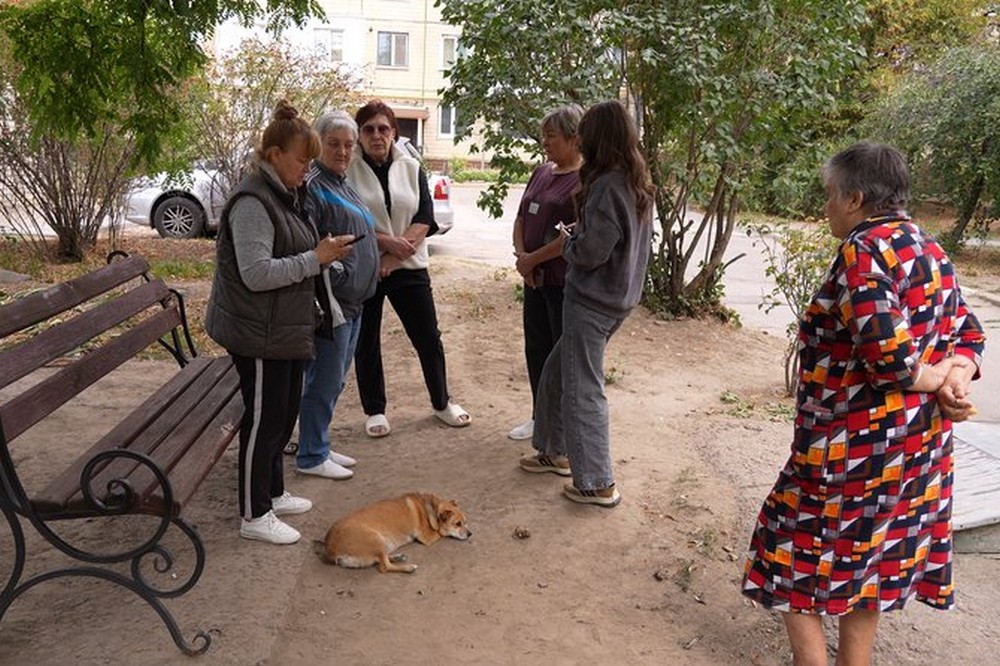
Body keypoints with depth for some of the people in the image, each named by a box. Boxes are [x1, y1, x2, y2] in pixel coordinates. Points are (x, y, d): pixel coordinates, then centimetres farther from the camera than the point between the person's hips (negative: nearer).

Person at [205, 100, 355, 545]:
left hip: (286, 330, 10)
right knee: (264, 419, 0)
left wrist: (322, 253, 9)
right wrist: (316, 259, -24)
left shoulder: (286, 195, 13)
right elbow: (256, 274, -27)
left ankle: (272, 492, 35)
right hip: (259, 335, -10)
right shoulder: (253, 203, -19)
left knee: (283, 415, 19)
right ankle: (255, 515, 14)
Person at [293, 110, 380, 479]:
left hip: (353, 300, 10)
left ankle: (320, 446, 30)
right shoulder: (311, 186, -14)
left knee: (334, 380, 17)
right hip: (331, 299, -10)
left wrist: (371, 268, 19)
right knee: (324, 381, 0)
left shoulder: (343, 184, 16)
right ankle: (311, 456, 14)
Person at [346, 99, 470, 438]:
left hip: (408, 268, 2)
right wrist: (387, 241, -19)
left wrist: (392, 259, -14)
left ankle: (442, 403, 27)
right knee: (366, 343, 9)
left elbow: (424, 219, -3)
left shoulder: (411, 168, 4)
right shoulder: (347, 171, -5)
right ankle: (374, 411, 25)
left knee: (428, 338, 8)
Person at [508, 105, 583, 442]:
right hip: (535, 278, 8)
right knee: (536, 350, 16)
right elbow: (521, 218, 14)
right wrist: (521, 256, -4)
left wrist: (533, 259, -15)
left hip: (566, 283, -8)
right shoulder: (541, 173, 12)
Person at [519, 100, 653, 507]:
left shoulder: (608, 186, -21)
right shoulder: (638, 184, 9)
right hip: (618, 296, 10)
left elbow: (590, 252, -23)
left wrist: (568, 241, -2)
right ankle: (555, 451, 36)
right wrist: (579, 234, 7)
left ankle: (597, 484, 10)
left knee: (583, 389, 1)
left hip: (593, 301, -10)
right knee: (556, 372, 22)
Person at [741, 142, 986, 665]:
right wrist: (956, 377, -10)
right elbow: (967, 332, 7)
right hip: (918, 437, 9)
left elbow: (881, 341, -32)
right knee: (868, 553, 22)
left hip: (853, 439, -9)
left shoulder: (864, 251, -20)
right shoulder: (931, 251, 8)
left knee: (794, 557, 9)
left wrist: (928, 378, -16)